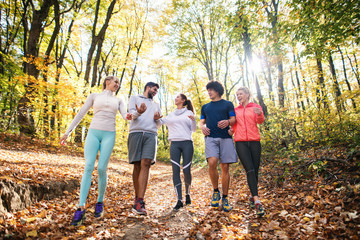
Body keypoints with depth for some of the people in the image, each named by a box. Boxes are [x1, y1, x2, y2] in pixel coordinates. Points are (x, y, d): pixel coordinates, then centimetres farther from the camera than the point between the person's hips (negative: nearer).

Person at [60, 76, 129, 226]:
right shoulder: (94, 96, 14)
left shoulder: (118, 101, 19)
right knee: (88, 167, -12)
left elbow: (125, 115, 1)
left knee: (101, 169, -7)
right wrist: (68, 132, 7)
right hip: (93, 133, 0)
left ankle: (100, 202, 13)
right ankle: (81, 209, -12)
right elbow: (80, 114, 11)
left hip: (109, 135, 1)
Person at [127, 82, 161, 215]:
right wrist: (138, 112, -22)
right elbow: (131, 113, 2)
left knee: (145, 164, -15)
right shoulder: (134, 98, 21)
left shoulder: (156, 105, 31)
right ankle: (137, 197, 12)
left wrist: (157, 119, 3)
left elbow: (159, 125, 27)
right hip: (136, 133, -2)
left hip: (151, 135, 2)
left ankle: (140, 202, -20)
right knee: (137, 166, -2)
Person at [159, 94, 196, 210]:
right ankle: (179, 200, -2)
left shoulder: (189, 113, 11)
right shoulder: (171, 115, 20)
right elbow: (160, 121, 13)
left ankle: (187, 194, 22)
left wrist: (193, 120, -11)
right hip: (174, 144, 2)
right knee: (176, 171, -6)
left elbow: (193, 129, 6)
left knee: (186, 171, -2)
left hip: (187, 143, -2)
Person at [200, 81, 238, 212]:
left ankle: (225, 198, 10)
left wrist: (228, 122, -16)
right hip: (211, 138, 1)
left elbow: (234, 119, 8)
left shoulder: (227, 104, 16)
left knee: (225, 168, -3)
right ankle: (216, 191, 2)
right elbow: (201, 121, 22)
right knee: (212, 163, -21)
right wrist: (202, 127, -2)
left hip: (225, 138, -1)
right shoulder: (205, 107, 25)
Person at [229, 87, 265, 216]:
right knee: (250, 170, -13)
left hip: (254, 141, 0)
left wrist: (259, 114, -31)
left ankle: (252, 196, 22)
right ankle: (257, 201, -18)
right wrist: (232, 130, 2)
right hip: (240, 142, 0)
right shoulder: (235, 110, 16)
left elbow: (260, 121, -9)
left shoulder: (256, 107, 9)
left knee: (255, 171, 3)